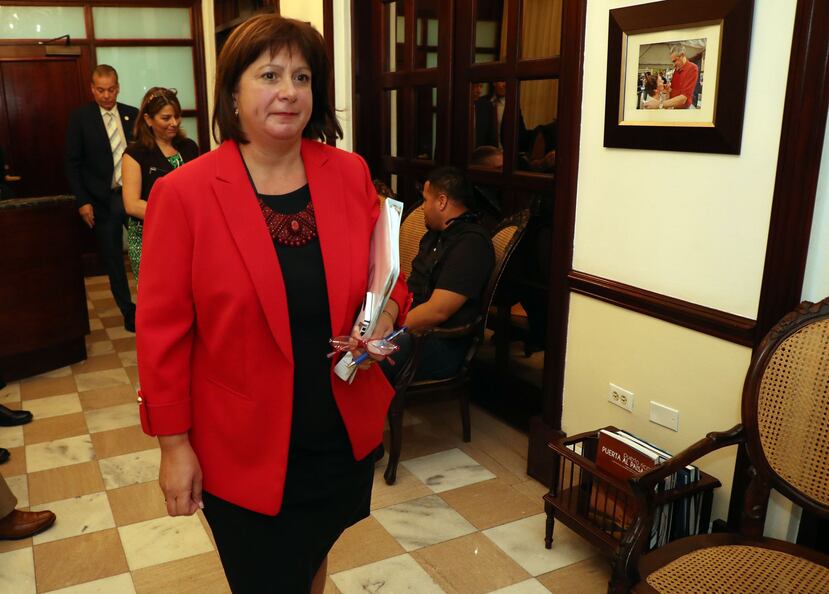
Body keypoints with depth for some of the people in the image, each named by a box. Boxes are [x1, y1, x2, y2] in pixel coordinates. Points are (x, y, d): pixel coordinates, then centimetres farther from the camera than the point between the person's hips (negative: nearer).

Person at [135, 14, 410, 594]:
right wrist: (174, 443, -7)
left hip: (345, 433, 4)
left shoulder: (350, 174, -4)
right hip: (244, 449, -3)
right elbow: (162, 329, -9)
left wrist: (386, 316, -16)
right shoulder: (183, 193, -13)